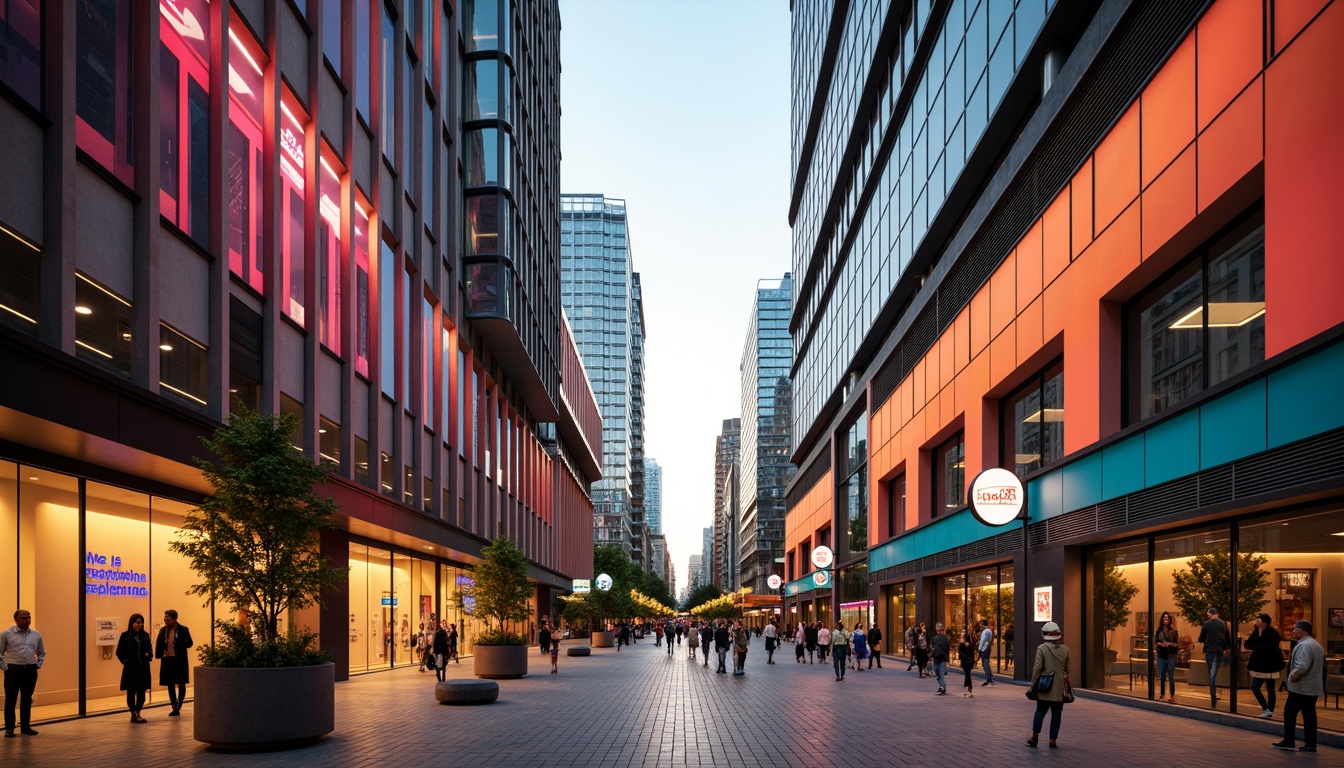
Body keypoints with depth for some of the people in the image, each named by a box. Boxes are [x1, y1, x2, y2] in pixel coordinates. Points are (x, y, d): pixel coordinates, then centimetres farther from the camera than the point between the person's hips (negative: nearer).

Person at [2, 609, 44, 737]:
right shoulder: (6, 634, -4)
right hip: (13, 670, -4)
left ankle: (25, 727, 18)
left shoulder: (36, 634, 8)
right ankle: (9, 729, 7)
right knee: (10, 700, 0)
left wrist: (38, 664, 10)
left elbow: (42, 652, 20)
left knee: (27, 700, 10)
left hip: (31, 670, 4)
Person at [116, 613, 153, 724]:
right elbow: (119, 652, 1)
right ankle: (133, 714, 7)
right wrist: (124, 661, -8)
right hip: (130, 668, -3)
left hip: (143, 668, 3)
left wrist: (148, 655, -5)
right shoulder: (125, 636, -3)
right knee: (131, 691, 2)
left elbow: (150, 649, 15)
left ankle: (137, 714, 16)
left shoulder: (145, 635, 7)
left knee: (141, 691, 6)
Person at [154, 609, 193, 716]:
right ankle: (175, 708, 18)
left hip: (180, 660, -4)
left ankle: (178, 707, 14)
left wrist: (178, 642, -23)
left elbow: (189, 643, -8)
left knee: (181, 684, 3)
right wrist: (159, 655, -9)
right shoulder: (162, 630, 6)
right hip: (167, 660, 4)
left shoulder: (183, 630, -5)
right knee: (170, 685, 9)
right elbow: (159, 644, 7)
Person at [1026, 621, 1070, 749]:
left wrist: (1033, 684, -4)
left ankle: (1035, 737, 0)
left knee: (1040, 711, 7)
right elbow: (1067, 669, 8)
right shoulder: (1065, 649, 3)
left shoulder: (1042, 648, -9)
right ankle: (1053, 740, 5)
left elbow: (1037, 668, -11)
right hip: (1059, 688, 2)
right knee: (1056, 713, 7)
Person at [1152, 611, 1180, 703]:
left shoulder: (1173, 631, 2)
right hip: (1161, 656, 2)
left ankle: (1172, 696, 2)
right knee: (1161, 677, 6)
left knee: (1171, 676, -2)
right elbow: (1154, 643, 9)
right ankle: (1162, 695, 14)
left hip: (1171, 656, -2)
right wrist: (1160, 644, -11)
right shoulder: (1158, 631, 8)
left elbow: (1178, 643, 2)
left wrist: (1171, 644, -16)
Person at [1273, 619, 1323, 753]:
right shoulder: (1317, 645, 15)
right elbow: (1322, 667, 22)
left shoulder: (1304, 646, -19)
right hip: (1314, 688, 9)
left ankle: (1288, 741, 5)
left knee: (1289, 713, 1)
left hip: (1300, 687, -9)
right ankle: (1310, 744, 8)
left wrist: (1293, 676, -14)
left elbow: (1302, 667, -29)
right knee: (1309, 715, 9)